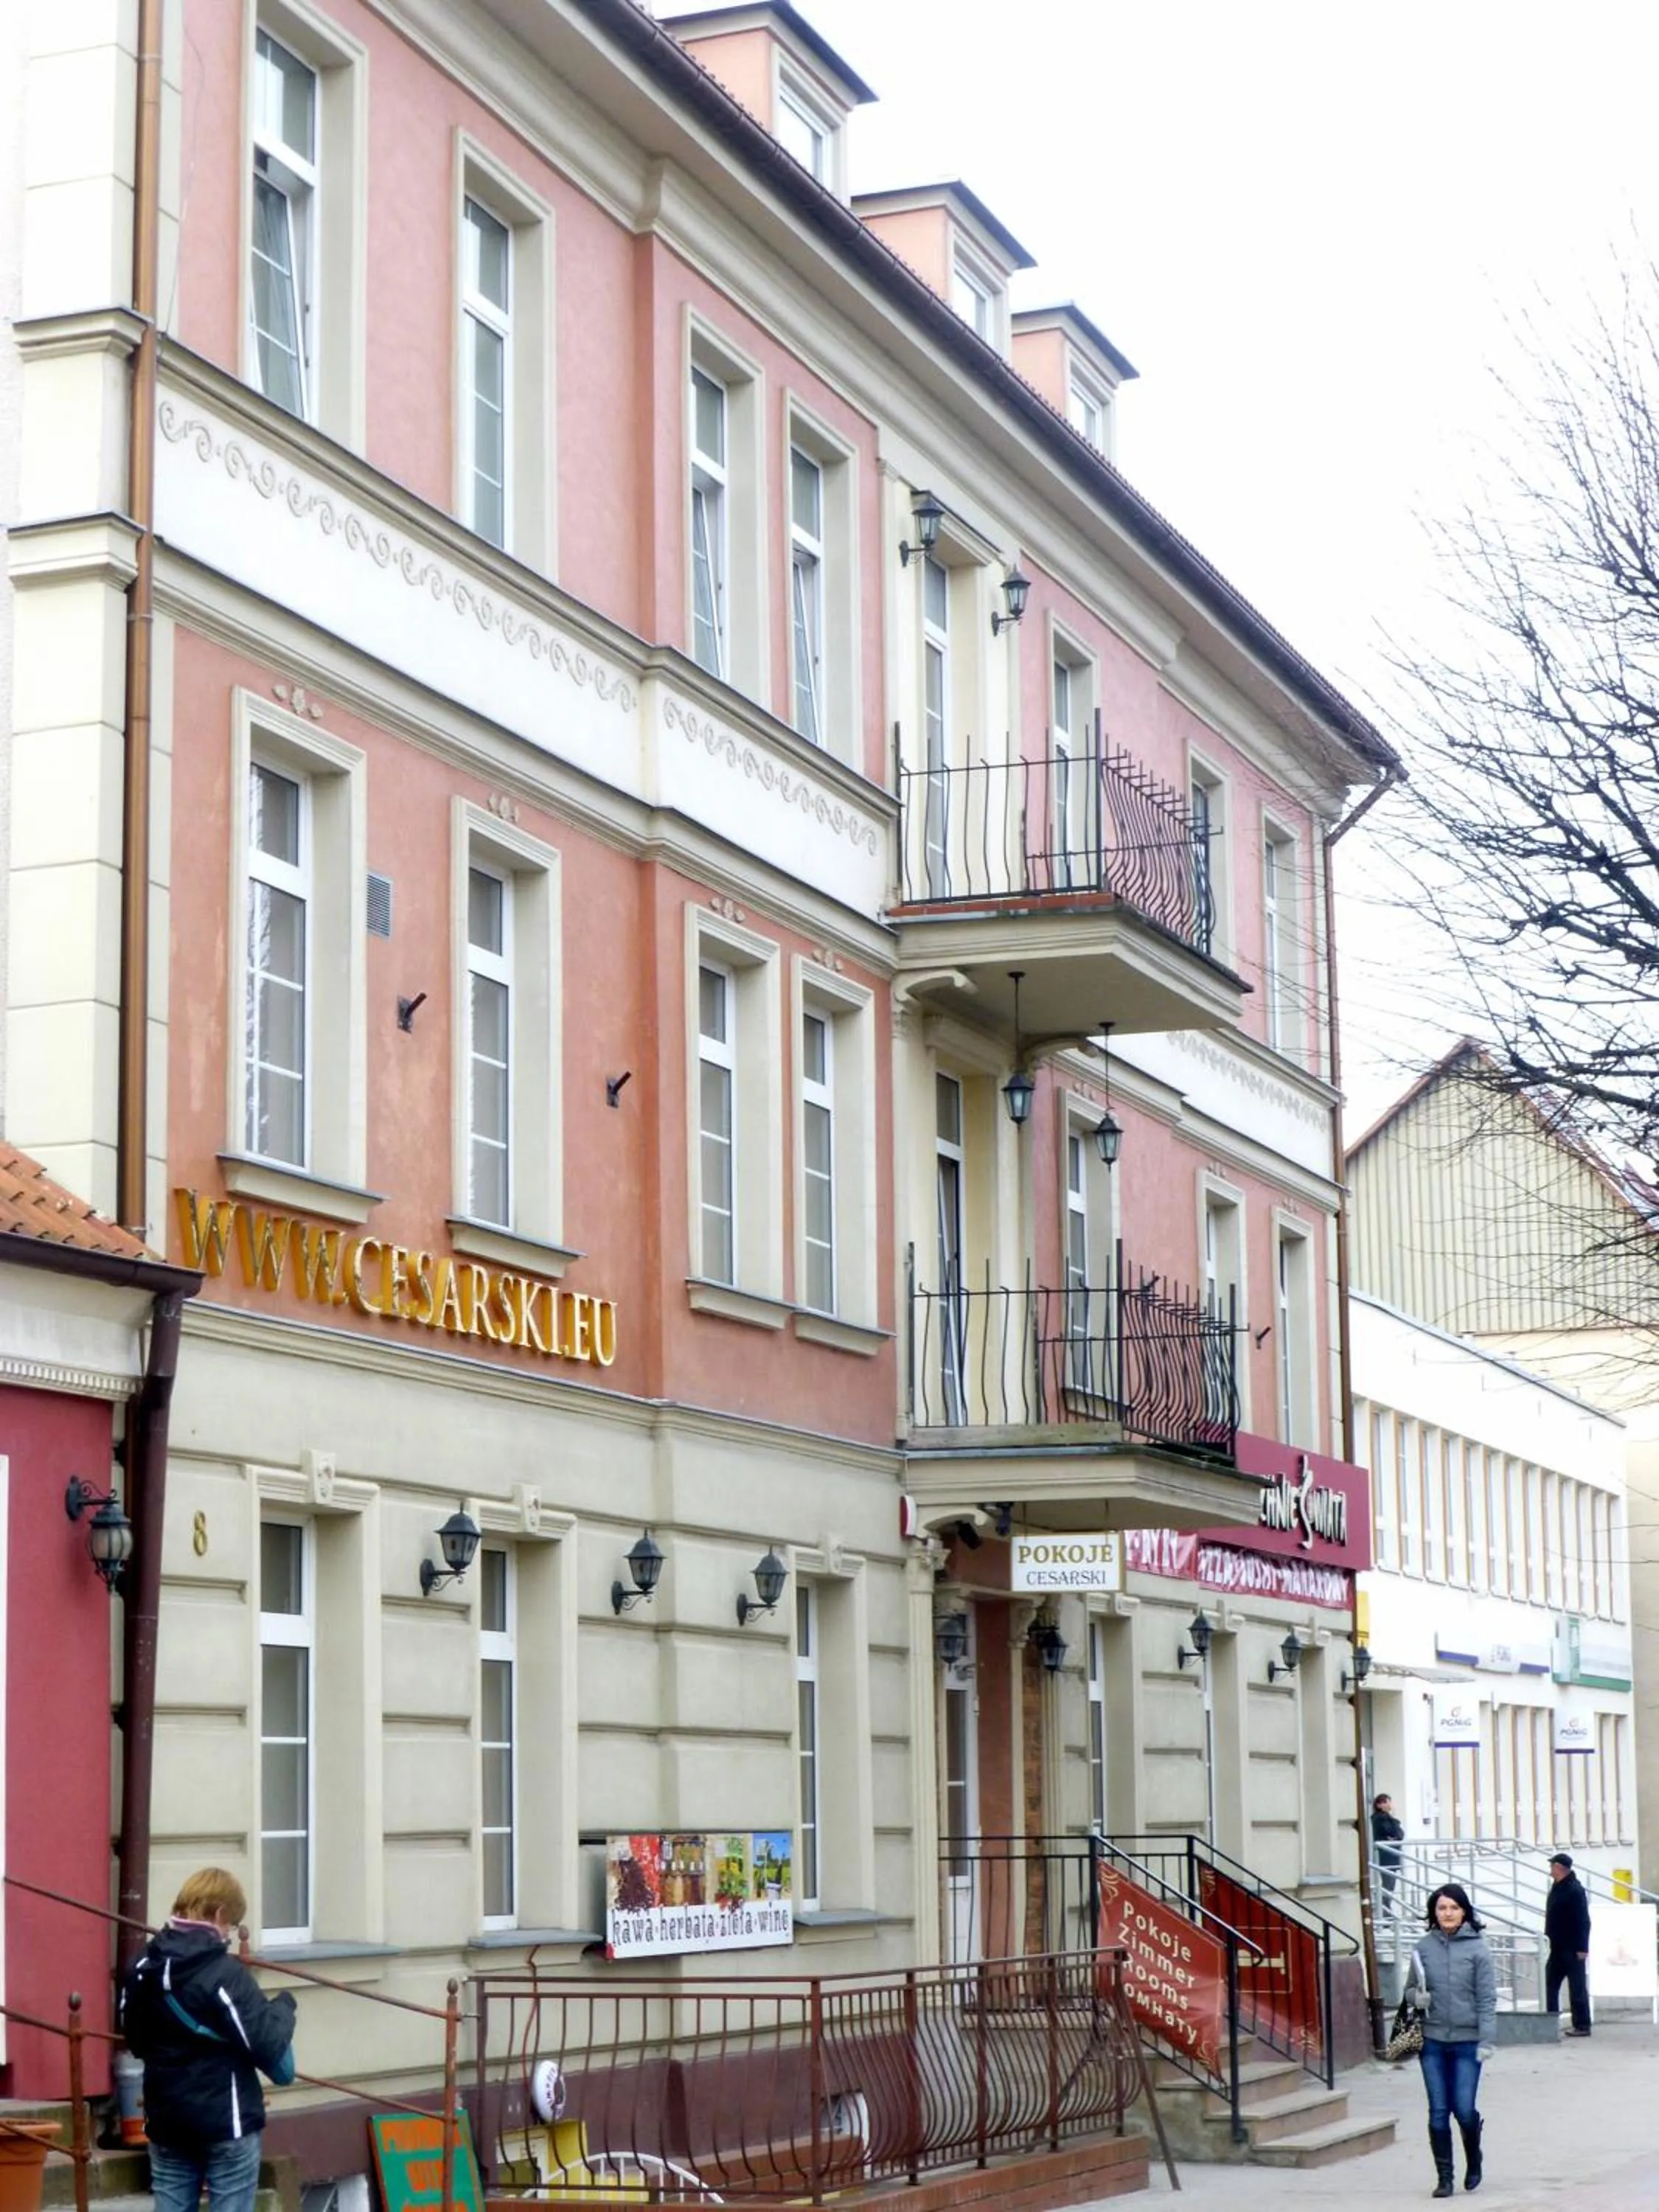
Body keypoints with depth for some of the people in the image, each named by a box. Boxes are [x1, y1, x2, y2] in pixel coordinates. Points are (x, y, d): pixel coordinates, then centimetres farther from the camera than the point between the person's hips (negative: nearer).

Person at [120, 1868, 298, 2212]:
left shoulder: (143, 1967, 2)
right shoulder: (225, 1973, -19)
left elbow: (135, 2039, 15)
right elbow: (268, 2044, -20)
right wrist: (284, 2006, -2)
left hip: (166, 2119, 6)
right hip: (227, 2122, -6)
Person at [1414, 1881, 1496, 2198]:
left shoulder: (1477, 1949, -4)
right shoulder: (1424, 1948, 3)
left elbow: (1487, 1999, -4)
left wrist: (1487, 2041, -10)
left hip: (1467, 2041, -2)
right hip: (1432, 2041, 2)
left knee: (1464, 2110, -3)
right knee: (1438, 2112, 2)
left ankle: (1473, 2161, 26)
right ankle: (1444, 2177, 12)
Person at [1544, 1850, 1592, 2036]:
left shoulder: (1574, 1890, -16)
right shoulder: (1557, 1887, 13)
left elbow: (1583, 1921, -18)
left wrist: (1582, 1948, -21)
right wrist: (1548, 1935, 14)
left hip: (1573, 1949, -10)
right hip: (1558, 1947, 10)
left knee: (1577, 1987, -4)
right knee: (1551, 1985, 12)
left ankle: (1582, 2026, 0)